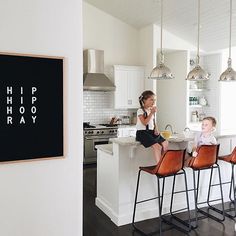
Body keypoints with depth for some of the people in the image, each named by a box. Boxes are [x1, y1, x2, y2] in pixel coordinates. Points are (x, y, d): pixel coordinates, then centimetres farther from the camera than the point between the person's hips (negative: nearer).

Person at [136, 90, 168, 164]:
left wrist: (156, 129, 1)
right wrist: (151, 113, -19)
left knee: (165, 143, -13)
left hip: (151, 131, 7)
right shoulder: (140, 111, -7)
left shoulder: (152, 110, 16)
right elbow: (145, 123, -19)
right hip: (142, 132, -7)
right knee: (157, 146, -25)